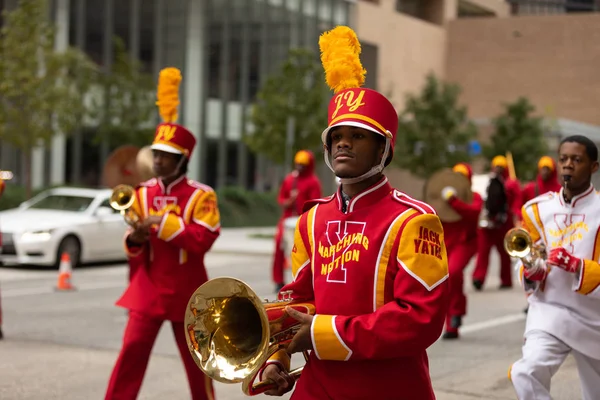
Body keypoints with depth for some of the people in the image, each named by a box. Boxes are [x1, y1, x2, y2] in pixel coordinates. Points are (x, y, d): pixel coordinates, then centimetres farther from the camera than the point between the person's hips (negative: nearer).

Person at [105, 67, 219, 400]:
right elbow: (134, 248, 6)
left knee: (195, 356, 11)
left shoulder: (201, 195, -8)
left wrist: (163, 222, -25)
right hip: (148, 289, 3)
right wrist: (135, 240, -18)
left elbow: (203, 239, -21)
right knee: (132, 350, -5)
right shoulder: (143, 193, 4)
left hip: (186, 291, -2)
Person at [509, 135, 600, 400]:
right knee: (526, 375, -26)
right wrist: (531, 271, -13)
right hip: (548, 311, 1)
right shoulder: (538, 209, 1)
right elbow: (526, 264, 10)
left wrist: (575, 266, -29)